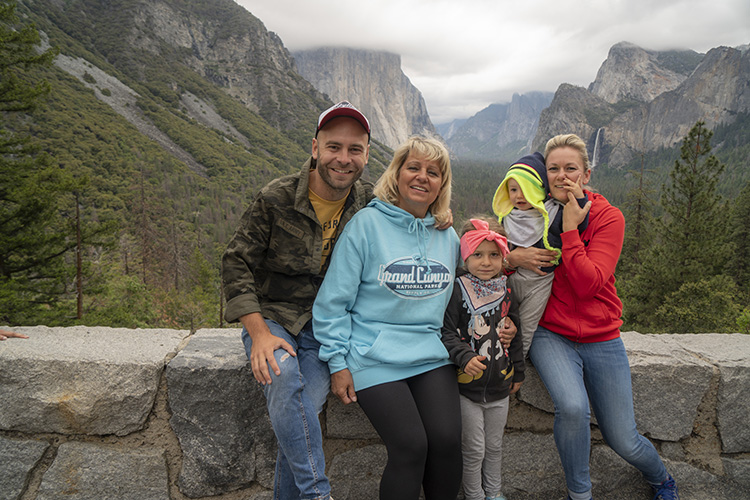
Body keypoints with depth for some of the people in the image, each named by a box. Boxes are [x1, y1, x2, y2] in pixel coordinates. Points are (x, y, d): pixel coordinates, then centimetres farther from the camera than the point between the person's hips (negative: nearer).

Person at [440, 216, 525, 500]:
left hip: (500, 384, 5)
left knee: (494, 445, 20)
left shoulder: (505, 290, 3)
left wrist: (518, 371, 14)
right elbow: (447, 332, -15)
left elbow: (514, 333, 12)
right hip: (467, 384, -4)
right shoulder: (457, 289, -14)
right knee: (474, 449, 8)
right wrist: (465, 357, -30)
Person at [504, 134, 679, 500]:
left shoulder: (608, 218, -8)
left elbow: (588, 284, -19)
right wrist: (512, 257, -19)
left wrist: (570, 229, -22)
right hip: (550, 335, 0)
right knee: (572, 407, -29)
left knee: (623, 440, 6)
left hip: (601, 339, 0)